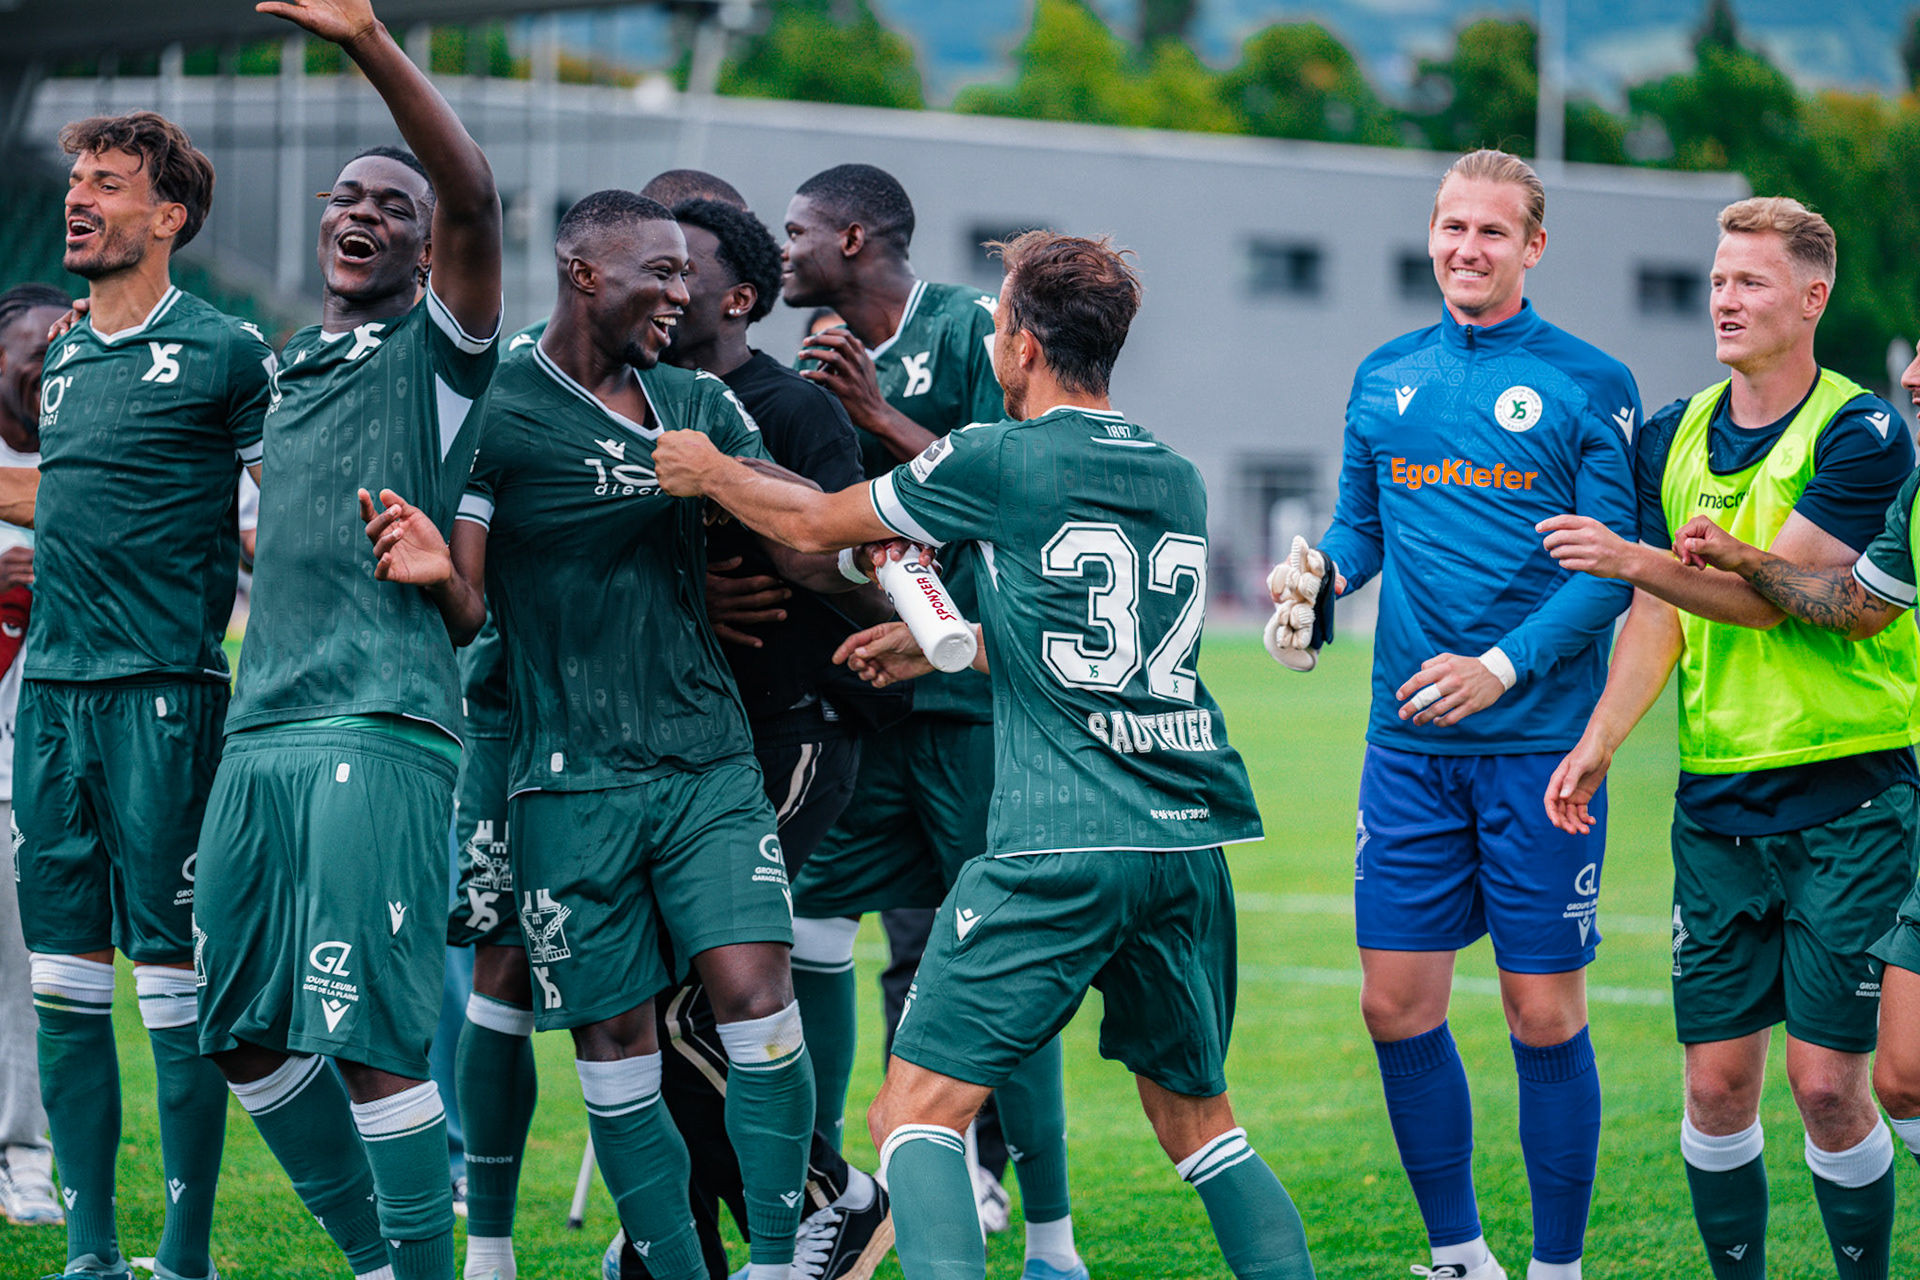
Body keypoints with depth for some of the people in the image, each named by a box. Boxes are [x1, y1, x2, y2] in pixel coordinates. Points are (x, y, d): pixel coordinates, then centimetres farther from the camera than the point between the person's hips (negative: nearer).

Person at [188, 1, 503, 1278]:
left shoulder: (441, 346, 1)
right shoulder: (293, 364, 22)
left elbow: (474, 198, -18)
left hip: (381, 729, -8)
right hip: (260, 729, 8)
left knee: (369, 1038, -13)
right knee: (250, 1036, 10)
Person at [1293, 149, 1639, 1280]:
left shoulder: (1589, 384, -3)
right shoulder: (1386, 378, 11)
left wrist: (1503, 665, -18)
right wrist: (1324, 570, -5)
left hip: (1539, 741, -4)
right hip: (1409, 744, 4)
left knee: (1545, 1016, -2)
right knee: (1398, 1006, 3)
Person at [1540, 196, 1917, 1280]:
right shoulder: (1675, 436, 10)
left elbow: (1777, 592, -16)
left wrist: (1635, 561, -24)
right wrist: (1601, 740, 1)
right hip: (1714, 804, 5)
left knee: (1828, 1084, -6)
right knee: (1717, 1082, 3)